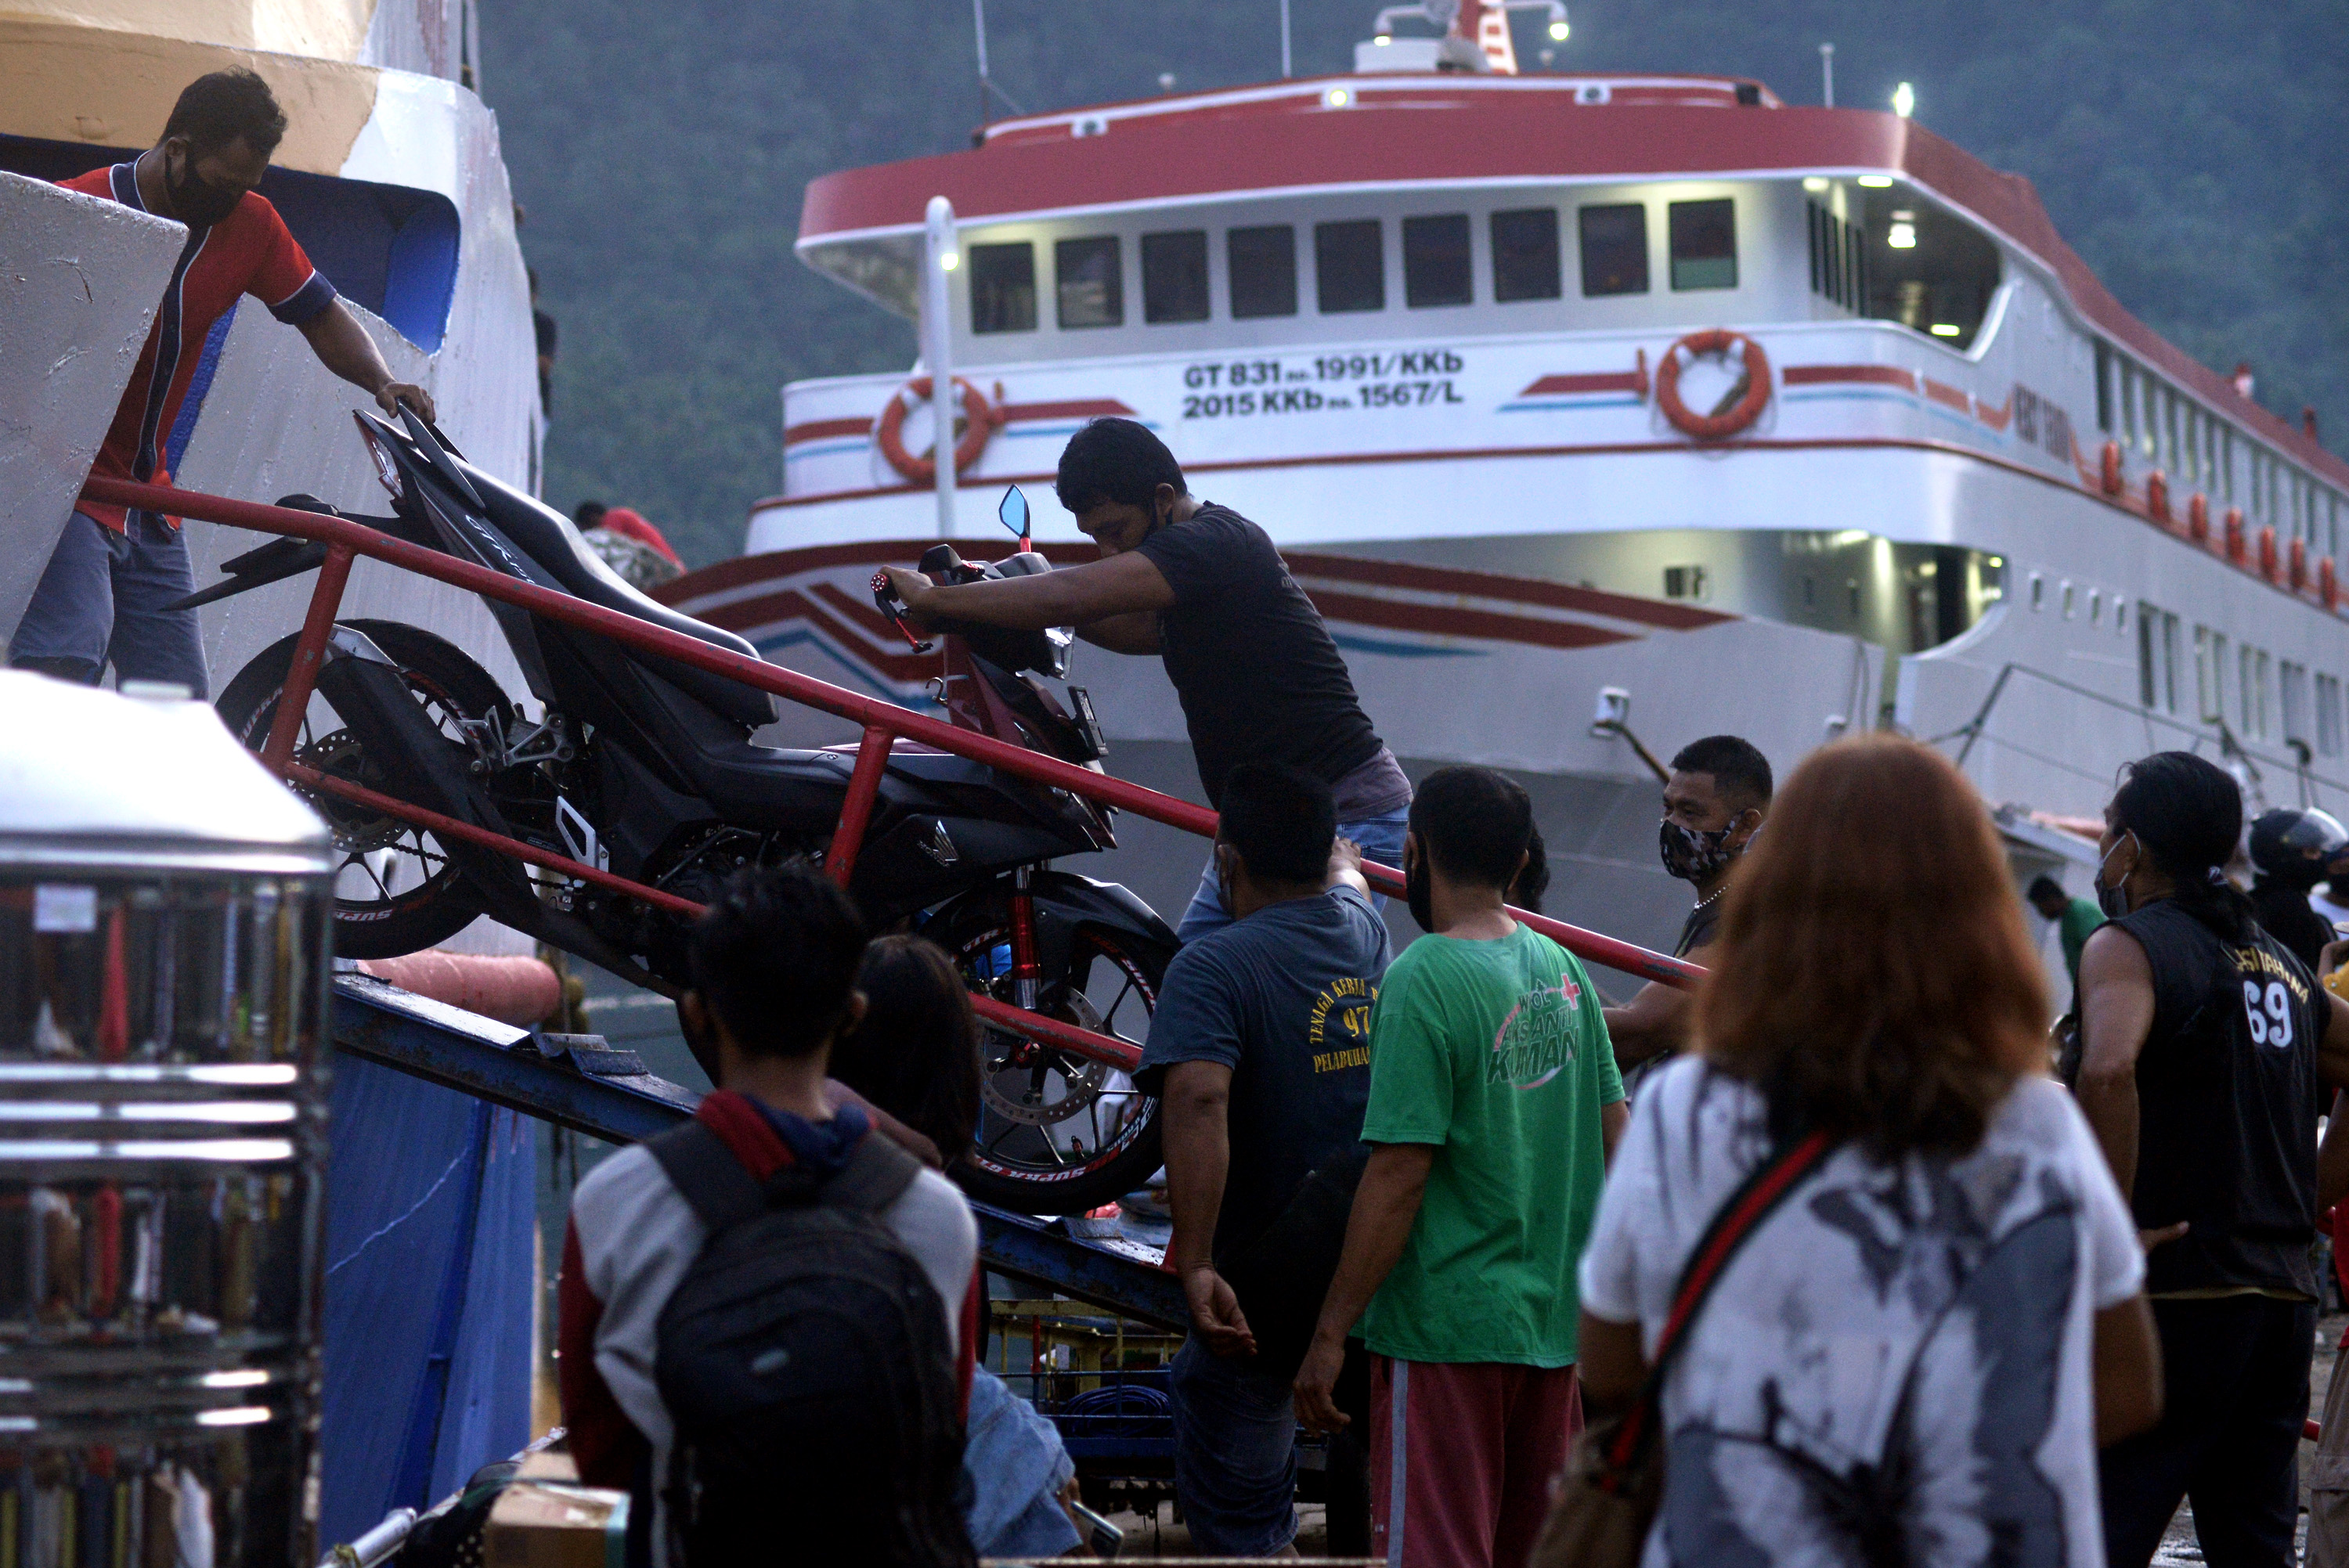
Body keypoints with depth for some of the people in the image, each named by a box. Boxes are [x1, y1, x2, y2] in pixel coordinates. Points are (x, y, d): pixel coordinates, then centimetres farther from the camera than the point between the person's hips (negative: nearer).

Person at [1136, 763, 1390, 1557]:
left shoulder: (1211, 967, -17)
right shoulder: (1366, 932, 3)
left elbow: (1198, 1101, -34)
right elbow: (1344, 870, 30)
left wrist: (1196, 1268, -38)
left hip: (1263, 1291, -5)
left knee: (1236, 1527, 7)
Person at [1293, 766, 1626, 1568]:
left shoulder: (1422, 982, -15)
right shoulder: (1563, 968, 7)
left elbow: (1398, 1176, -18)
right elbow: (1615, 1139, 12)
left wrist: (1331, 1332, -14)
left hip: (1448, 1322, -7)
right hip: (1556, 1320, 7)